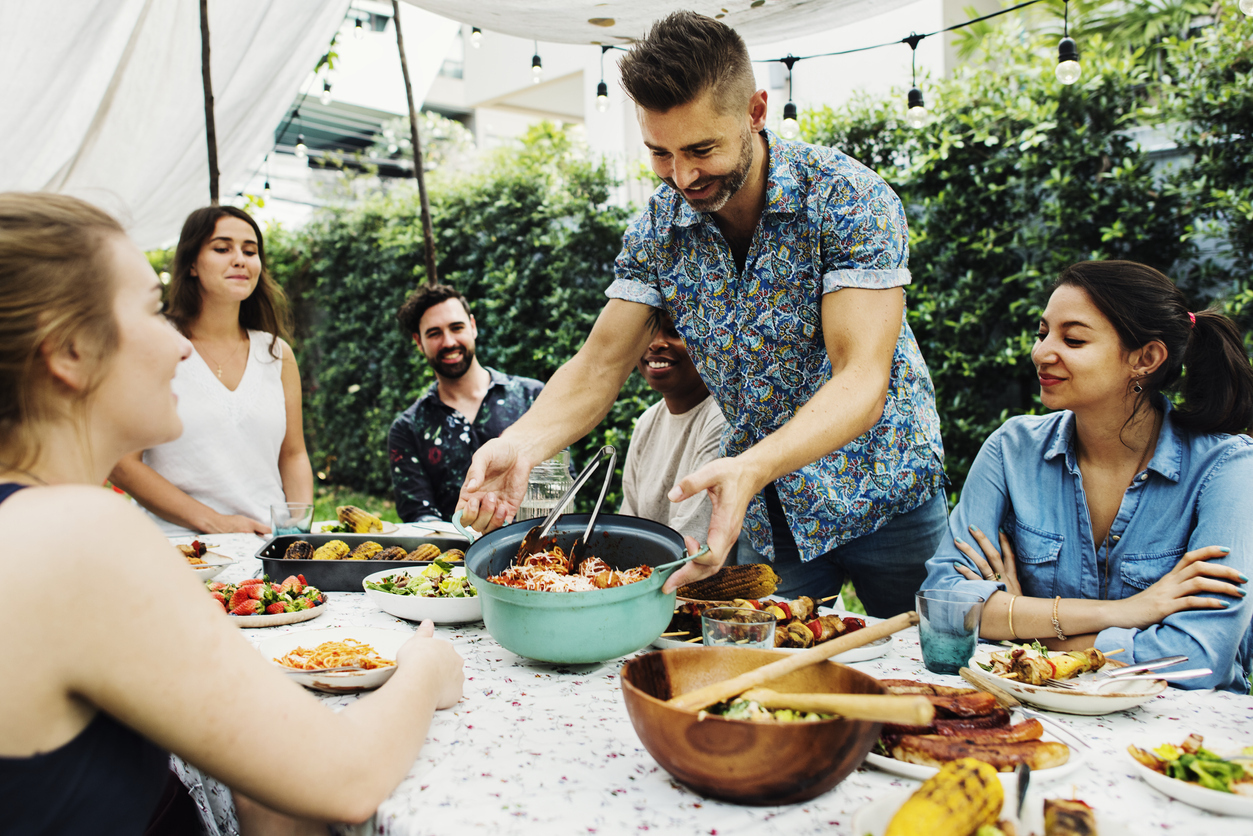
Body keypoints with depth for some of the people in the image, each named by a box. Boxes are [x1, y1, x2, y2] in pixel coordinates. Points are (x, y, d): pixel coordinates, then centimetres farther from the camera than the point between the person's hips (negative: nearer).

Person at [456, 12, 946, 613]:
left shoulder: (850, 199, -21)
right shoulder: (658, 226, -7)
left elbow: (862, 380, -29)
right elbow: (600, 365, -8)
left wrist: (750, 468, -46)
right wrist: (521, 444, -28)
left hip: (881, 495, -3)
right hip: (768, 508, 3)